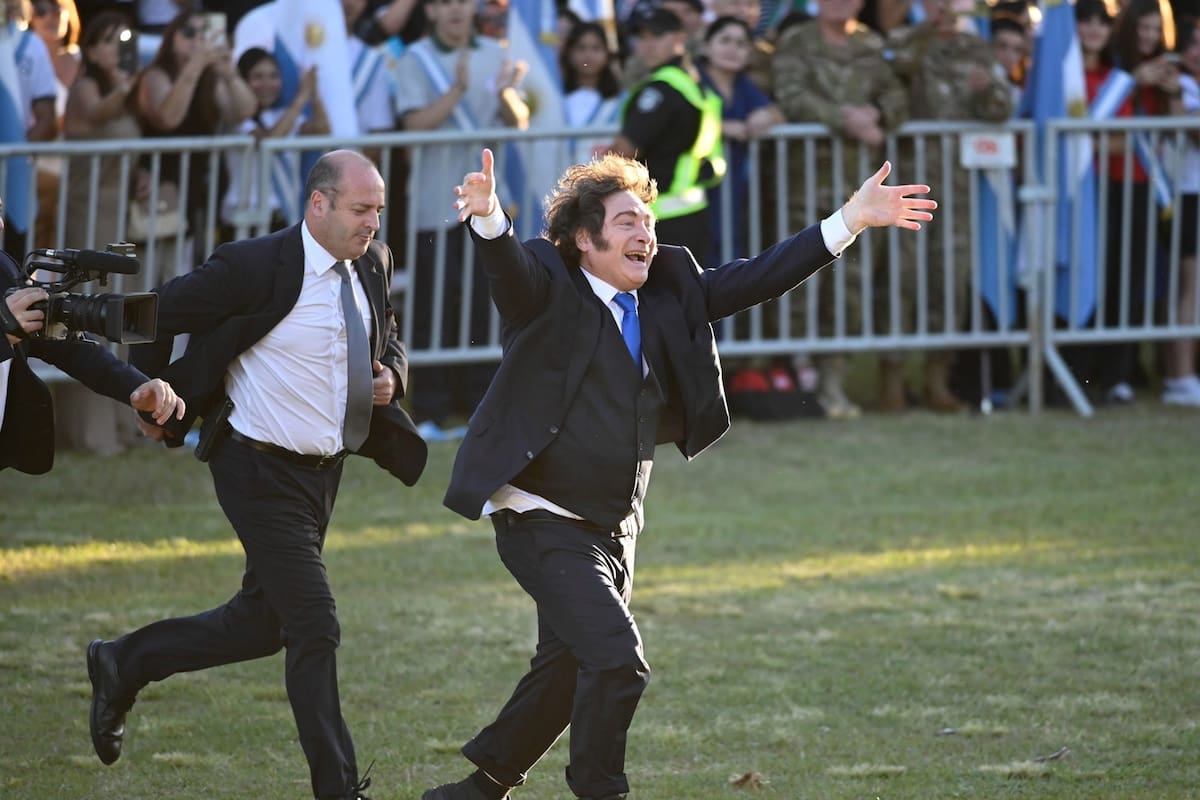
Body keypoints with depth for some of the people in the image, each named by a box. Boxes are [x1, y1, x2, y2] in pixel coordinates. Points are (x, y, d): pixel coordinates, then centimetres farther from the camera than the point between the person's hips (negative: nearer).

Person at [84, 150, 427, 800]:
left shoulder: (372, 265, 3)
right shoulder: (256, 266, -18)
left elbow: (388, 339, 21)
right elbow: (162, 312, -8)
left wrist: (391, 375, -1)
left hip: (324, 467, 8)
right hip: (262, 471, -8)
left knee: (262, 622, 15)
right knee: (314, 627, -9)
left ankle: (124, 664, 34)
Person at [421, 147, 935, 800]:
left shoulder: (668, 293, 5)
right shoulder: (548, 291, -12)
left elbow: (755, 280, 3)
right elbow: (509, 265, -31)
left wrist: (850, 221, -5)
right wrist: (487, 218, -55)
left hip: (614, 526, 8)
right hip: (544, 521, -8)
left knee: (568, 673, 18)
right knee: (617, 659, -19)